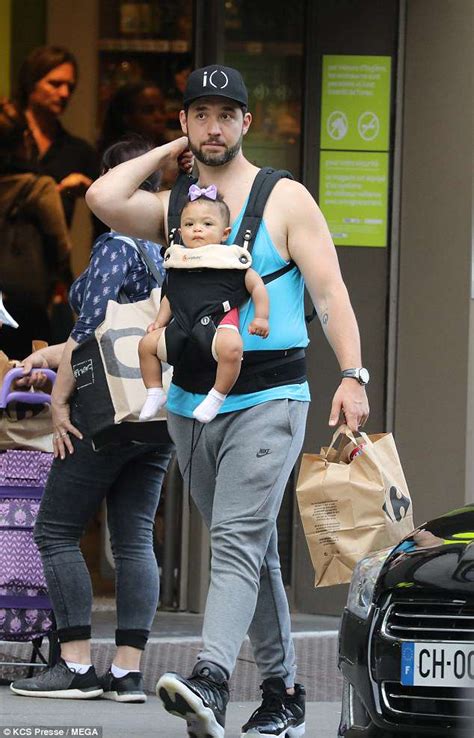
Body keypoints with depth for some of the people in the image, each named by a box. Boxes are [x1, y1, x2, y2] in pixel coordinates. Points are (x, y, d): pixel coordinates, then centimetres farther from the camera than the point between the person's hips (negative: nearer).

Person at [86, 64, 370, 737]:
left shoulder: (286, 200, 1)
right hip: (191, 406, 5)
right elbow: (104, 198, -8)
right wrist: (169, 152, 5)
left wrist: (352, 376, -17)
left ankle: (211, 681, -36)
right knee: (252, 552, 11)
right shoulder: (173, 206, 12)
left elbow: (329, 290, -5)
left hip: (268, 402, -5)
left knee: (239, 540, -20)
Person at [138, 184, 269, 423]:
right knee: (147, 344, 3)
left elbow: (257, 286, 1)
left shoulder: (231, 259, 0)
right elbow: (170, 296, 27)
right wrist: (159, 322, 16)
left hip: (219, 322, -6)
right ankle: (155, 393, 16)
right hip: (182, 327, 6)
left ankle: (217, 396, -22)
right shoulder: (178, 262, 15)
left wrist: (261, 318, -9)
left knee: (231, 347, -37)